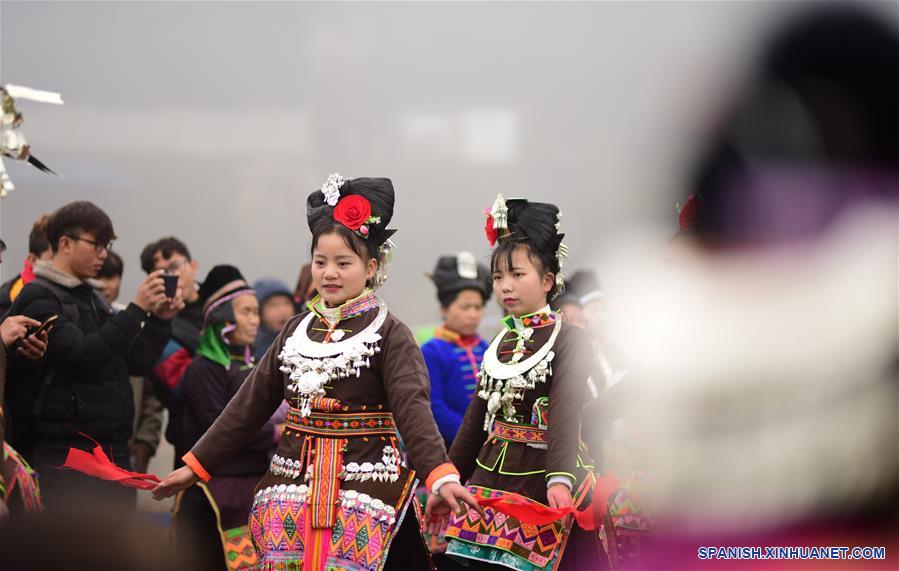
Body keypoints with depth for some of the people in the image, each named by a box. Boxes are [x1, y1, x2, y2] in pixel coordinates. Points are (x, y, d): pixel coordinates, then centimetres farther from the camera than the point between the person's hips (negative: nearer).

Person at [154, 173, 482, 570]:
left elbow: (412, 407, -17)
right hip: (293, 488, 5)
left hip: (362, 489, -5)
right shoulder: (296, 330, 12)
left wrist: (441, 475, -32)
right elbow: (250, 404, 16)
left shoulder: (388, 333, -4)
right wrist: (196, 466, 14)